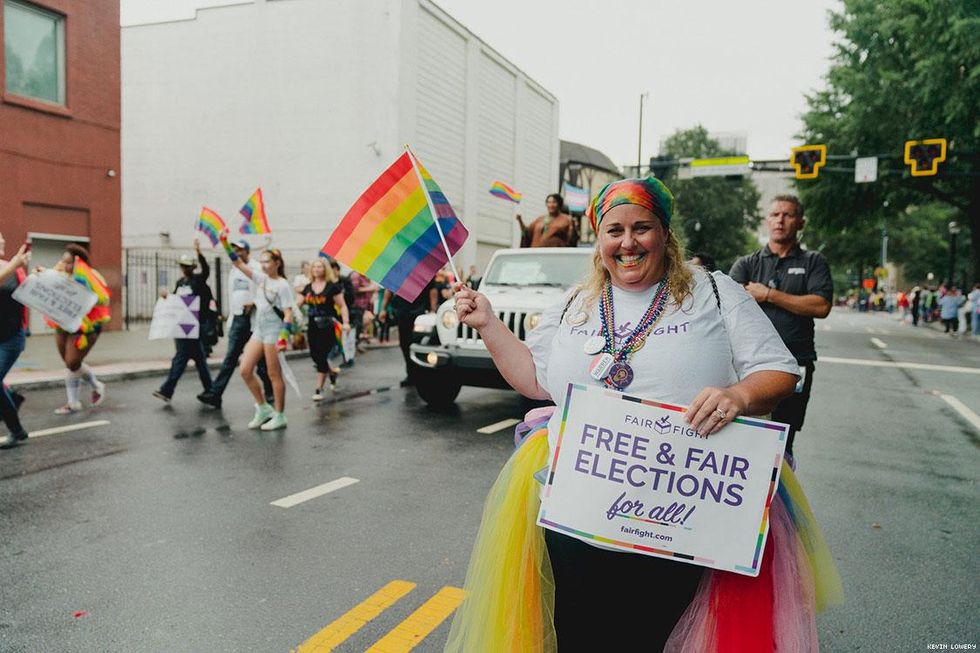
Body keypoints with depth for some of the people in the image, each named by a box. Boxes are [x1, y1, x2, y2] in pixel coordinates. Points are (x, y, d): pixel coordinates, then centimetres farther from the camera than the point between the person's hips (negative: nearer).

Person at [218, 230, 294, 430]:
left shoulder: (283, 285, -11)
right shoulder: (261, 278, 10)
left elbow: (288, 314, -16)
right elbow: (239, 264, 10)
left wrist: (283, 338, -26)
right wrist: (226, 244, 0)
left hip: (274, 331, -8)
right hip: (259, 329, 8)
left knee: (274, 374, -1)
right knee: (245, 370, 5)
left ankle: (280, 416, 10)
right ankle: (263, 408, 19)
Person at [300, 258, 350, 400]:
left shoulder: (332, 286, -4)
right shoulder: (307, 288, 9)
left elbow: (342, 306, -5)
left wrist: (346, 322, -16)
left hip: (327, 326, -5)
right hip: (312, 325, 5)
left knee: (322, 356, -6)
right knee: (314, 355, 8)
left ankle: (319, 389, 4)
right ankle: (332, 371, 37)